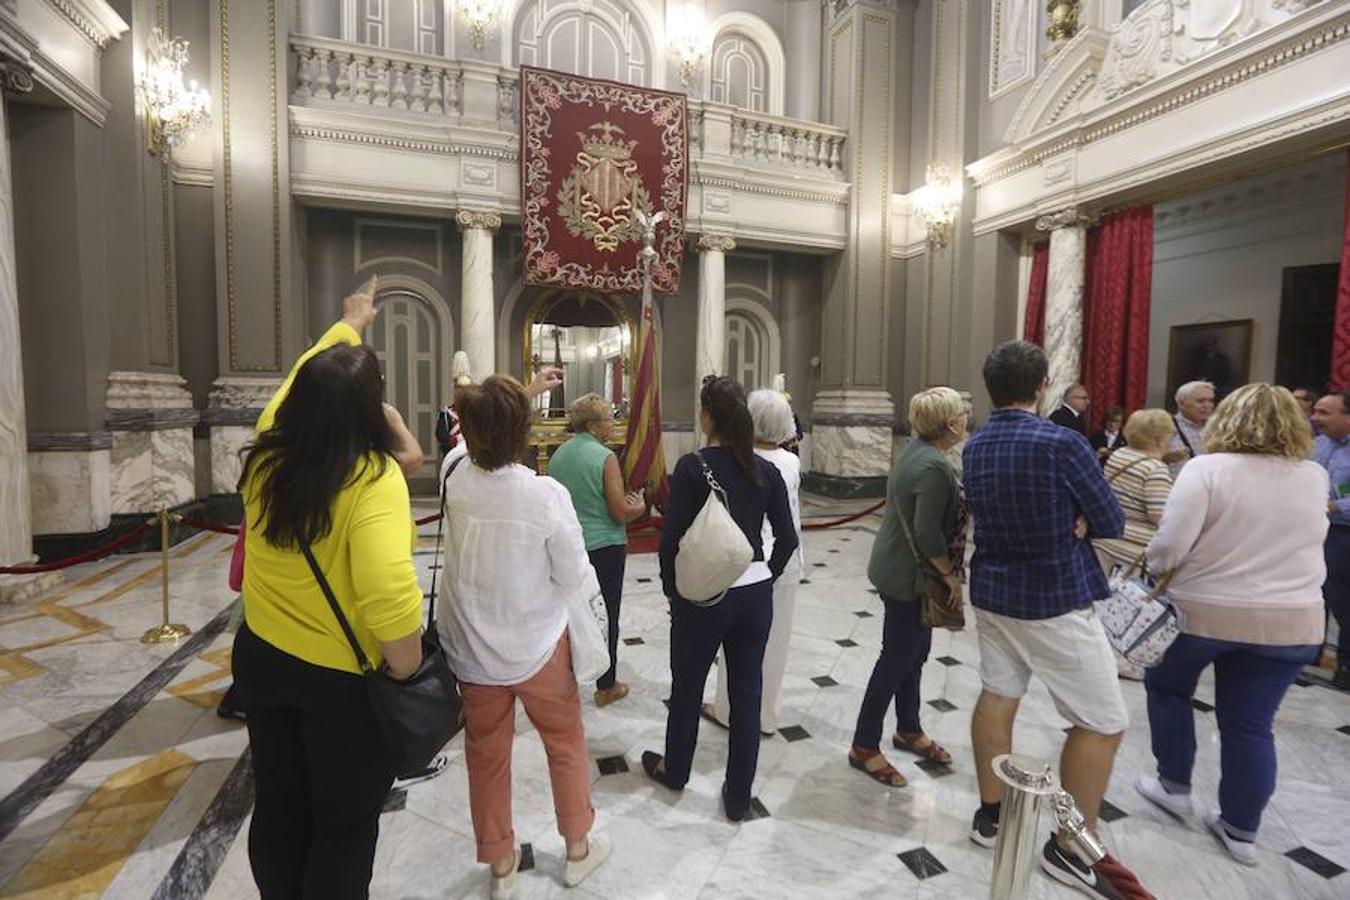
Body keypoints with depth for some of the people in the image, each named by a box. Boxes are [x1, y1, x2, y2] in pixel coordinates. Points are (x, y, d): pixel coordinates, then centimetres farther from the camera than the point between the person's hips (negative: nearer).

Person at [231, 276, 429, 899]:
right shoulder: (373, 477, -27)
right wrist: (408, 672, -20)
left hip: (262, 658, 7)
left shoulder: (266, 452, -7)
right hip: (345, 676, -6)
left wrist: (348, 326, 28)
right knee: (345, 829, 15)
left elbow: (304, 382, 13)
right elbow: (388, 593, -37)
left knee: (277, 811, 25)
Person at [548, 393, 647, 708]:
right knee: (606, 616, 7)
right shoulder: (605, 457, -18)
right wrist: (639, 506, 4)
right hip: (604, 547, -6)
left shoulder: (558, 455, 2)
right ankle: (606, 687, 19)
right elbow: (621, 513, -18)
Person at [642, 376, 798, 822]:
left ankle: (674, 770, 42)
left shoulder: (692, 466, -14)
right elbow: (787, 538, 1)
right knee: (746, 691, 14)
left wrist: (671, 586, 1)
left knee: (687, 685, 18)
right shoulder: (766, 470, -2)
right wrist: (765, 576, 14)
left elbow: (672, 537, -13)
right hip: (755, 594, 4)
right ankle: (738, 795, 28)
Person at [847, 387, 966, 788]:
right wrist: (952, 575, -13)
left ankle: (908, 730, 39)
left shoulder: (917, 450, 6)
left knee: (912, 652, 21)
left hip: (898, 568, 10)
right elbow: (928, 533, -26)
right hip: (909, 576, -10)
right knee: (897, 658, 2)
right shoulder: (934, 467, -24)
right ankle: (864, 747, 16)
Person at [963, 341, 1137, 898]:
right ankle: (1069, 847, 17)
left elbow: (998, 512, 8)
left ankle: (990, 813, 29)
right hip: (1054, 601, -7)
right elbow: (1111, 523, -10)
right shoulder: (1062, 443, -20)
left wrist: (1065, 518, -2)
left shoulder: (974, 448, 1)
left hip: (992, 592, 7)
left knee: (997, 696, 17)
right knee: (1103, 723, 8)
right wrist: (1075, 520, 6)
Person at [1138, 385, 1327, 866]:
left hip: (1203, 610, -4)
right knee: (1250, 724, 14)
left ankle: (1174, 786, 30)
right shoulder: (1315, 477, 3)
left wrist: (1153, 569, -1)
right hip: (1290, 621, 4)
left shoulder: (1207, 468, -14)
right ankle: (1241, 829, 25)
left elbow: (1170, 543, -19)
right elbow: (1298, 538, 20)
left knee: (1167, 686, 21)